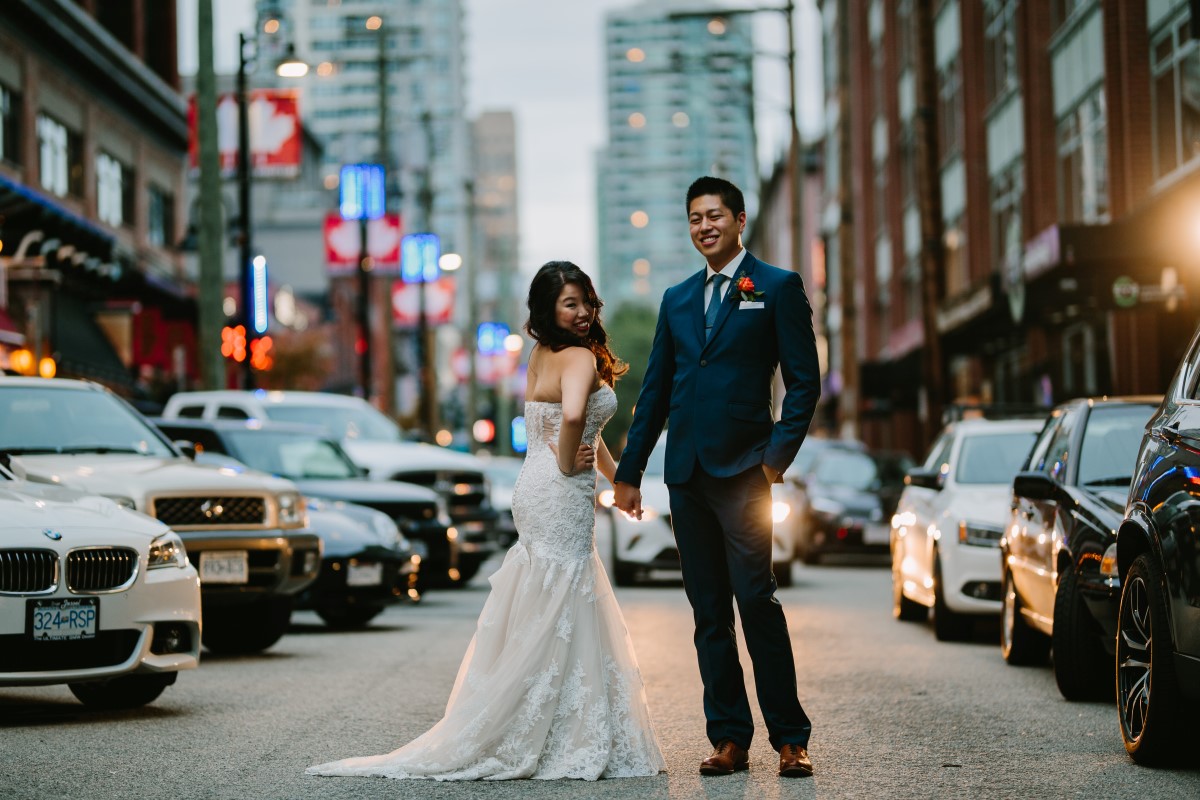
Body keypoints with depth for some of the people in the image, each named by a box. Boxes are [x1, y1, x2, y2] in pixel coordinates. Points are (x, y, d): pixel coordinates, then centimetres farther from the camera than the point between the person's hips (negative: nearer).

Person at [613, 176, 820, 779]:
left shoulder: (777, 287, 3)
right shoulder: (677, 299, 18)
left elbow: (804, 381, -2)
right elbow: (655, 391, 19)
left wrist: (778, 454, -12)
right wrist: (628, 471, 17)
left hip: (741, 468, -5)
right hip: (685, 474, 5)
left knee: (755, 599, -11)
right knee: (708, 610, 5)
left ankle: (790, 739, -4)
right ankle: (729, 739, 9)